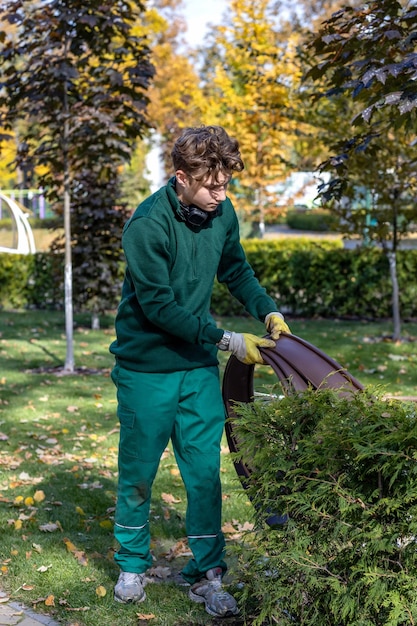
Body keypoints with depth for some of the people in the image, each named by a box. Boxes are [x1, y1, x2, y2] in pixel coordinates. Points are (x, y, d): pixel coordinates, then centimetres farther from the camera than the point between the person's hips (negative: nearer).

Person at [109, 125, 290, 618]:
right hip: (146, 368, -4)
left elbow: (236, 270, 14)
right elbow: (158, 306, -21)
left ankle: (206, 576, 17)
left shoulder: (221, 213, -2)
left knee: (204, 471, 4)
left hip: (199, 365, 4)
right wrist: (227, 341, -20)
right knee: (138, 471, 10)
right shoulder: (147, 225, -21)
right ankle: (132, 565, 30)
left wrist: (268, 311, -1)